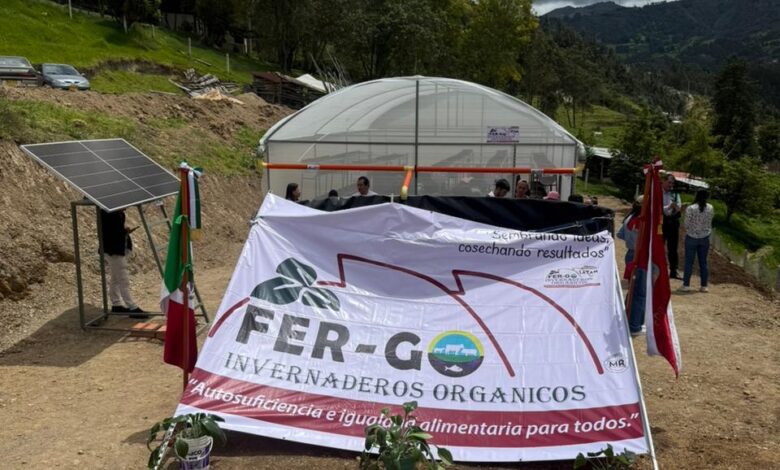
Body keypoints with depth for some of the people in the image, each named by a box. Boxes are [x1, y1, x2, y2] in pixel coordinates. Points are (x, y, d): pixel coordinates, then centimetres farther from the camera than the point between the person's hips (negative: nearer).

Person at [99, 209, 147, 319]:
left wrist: (125, 230, 1)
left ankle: (116, 304, 27)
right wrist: (123, 231, -23)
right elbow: (105, 231, -21)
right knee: (123, 280, -7)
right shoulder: (106, 212, -18)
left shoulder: (118, 211, 9)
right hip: (113, 248, -10)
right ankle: (133, 308, -5)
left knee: (116, 278, 17)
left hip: (120, 247, 10)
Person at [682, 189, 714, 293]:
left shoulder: (690, 208, -16)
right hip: (705, 238, 3)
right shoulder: (710, 208, -5)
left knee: (689, 261, 4)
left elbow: (686, 223, -11)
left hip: (692, 237, -3)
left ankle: (686, 284, 6)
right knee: (703, 262, 10)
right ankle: (704, 286, 14)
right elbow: (710, 220, 5)